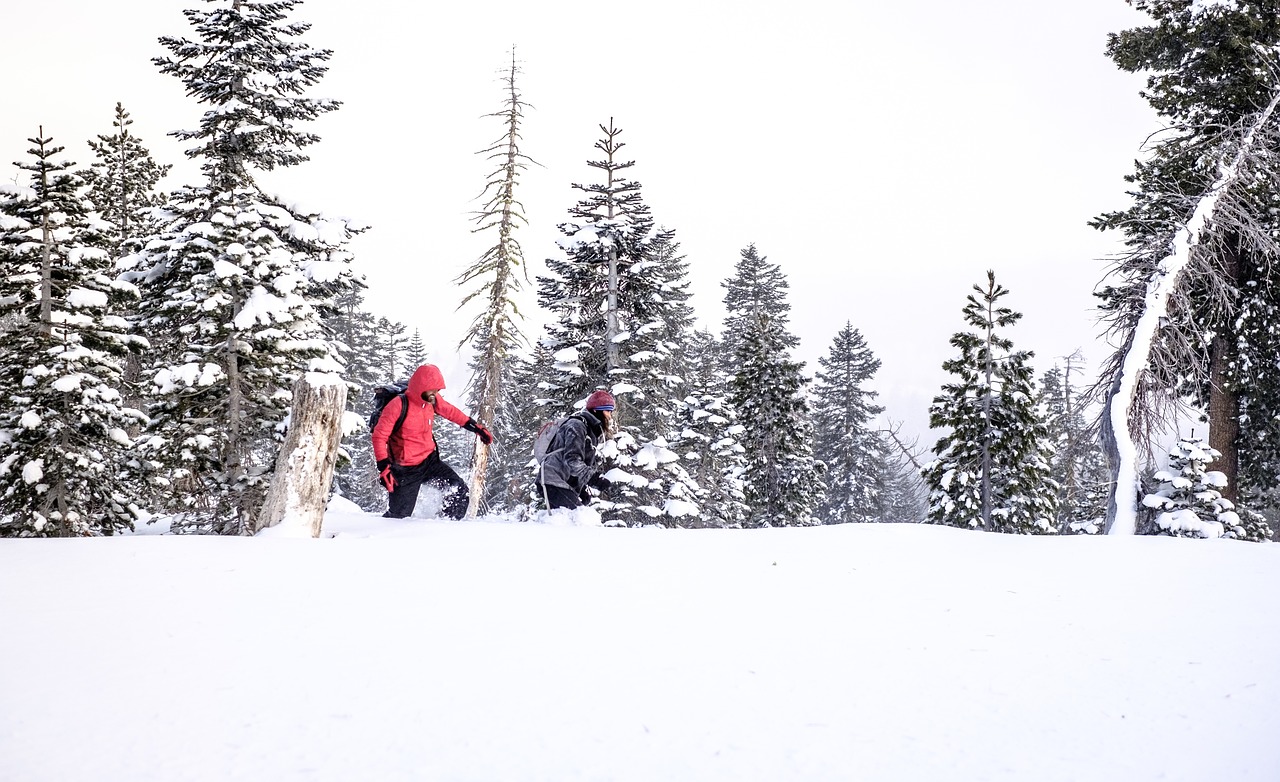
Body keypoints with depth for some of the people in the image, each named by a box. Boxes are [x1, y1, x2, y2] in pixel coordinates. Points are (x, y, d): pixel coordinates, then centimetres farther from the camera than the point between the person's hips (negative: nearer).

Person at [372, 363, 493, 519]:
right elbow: (379, 436, -17)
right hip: (406, 469, -6)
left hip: (430, 460, 6)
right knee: (399, 516, 0)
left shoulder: (433, 401, -4)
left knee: (460, 492, -8)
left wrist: (476, 426, 18)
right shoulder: (398, 405, -22)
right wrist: (383, 467, -24)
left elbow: (451, 412, 17)